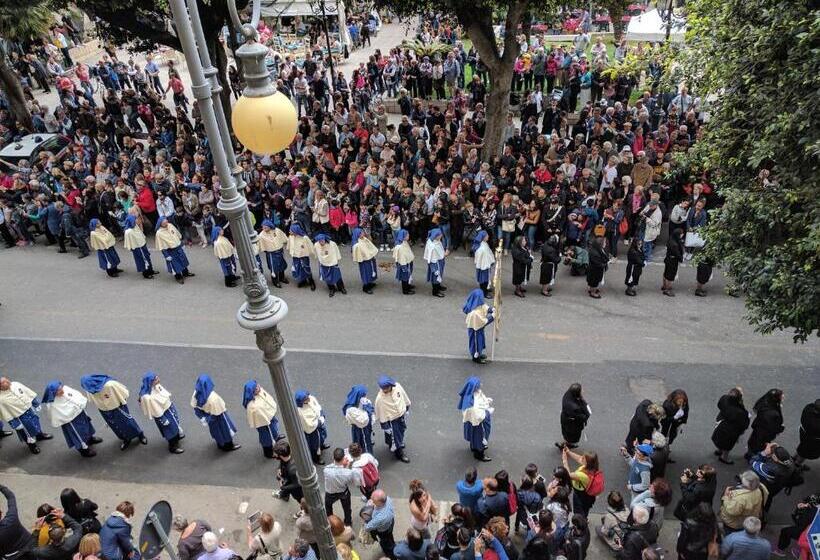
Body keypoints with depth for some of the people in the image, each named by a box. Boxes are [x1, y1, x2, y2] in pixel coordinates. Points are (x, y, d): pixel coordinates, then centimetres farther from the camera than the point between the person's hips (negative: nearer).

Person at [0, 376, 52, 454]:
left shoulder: (16, 384, -16)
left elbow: (29, 393, 0)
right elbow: (7, 415, -18)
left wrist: (36, 403, 7)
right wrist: (14, 423, -13)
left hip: (29, 408, 5)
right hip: (20, 416, -5)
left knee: (35, 422, 29)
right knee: (28, 431, 15)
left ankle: (40, 435, 58)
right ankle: (32, 444, 43)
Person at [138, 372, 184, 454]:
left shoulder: (156, 386, -18)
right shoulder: (148, 397, -39)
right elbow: (156, 411, -26)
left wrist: (171, 403, 16)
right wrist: (163, 420, -15)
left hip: (169, 407, 7)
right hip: (163, 413, -7)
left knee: (175, 421, 32)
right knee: (170, 429, 17)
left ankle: (178, 434, 62)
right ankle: (173, 447, 43)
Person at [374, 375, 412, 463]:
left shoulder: (397, 386, -23)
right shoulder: (380, 398, -34)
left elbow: (405, 398, -2)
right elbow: (381, 414, -20)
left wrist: (407, 409, 10)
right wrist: (385, 426, -12)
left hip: (401, 415, 5)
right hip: (391, 420, -5)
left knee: (402, 432, 29)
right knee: (395, 437, 16)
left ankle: (400, 444, 60)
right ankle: (399, 453, 43)